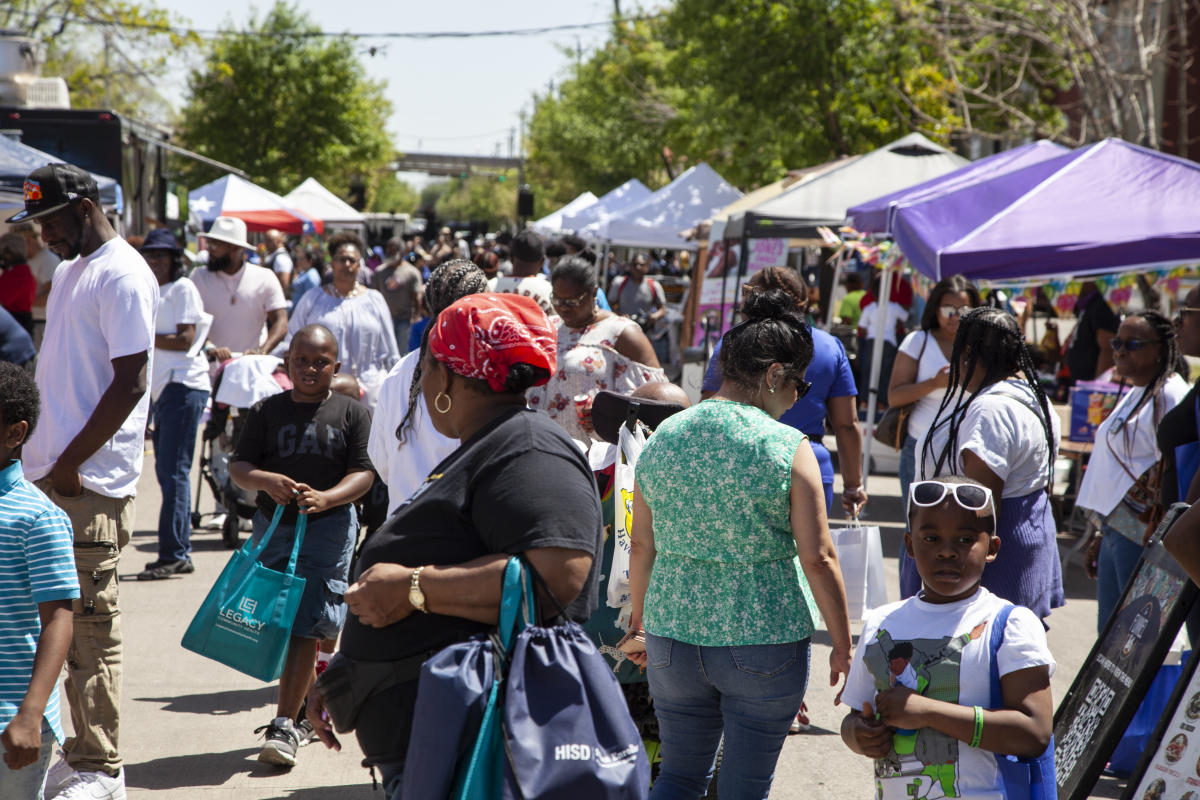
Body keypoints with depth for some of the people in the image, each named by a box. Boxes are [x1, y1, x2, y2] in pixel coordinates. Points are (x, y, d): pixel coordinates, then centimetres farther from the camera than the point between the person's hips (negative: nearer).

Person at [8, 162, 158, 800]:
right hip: (48, 472, 9)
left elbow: (129, 383, -16)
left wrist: (70, 462, -15)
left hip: (90, 482, -9)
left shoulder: (122, 276, -11)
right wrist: (42, 454, 15)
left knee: (91, 627, -6)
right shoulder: (69, 270, 18)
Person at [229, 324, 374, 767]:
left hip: (329, 526, -3)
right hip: (273, 525, 3)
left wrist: (326, 498, -22)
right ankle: (307, 700, 34)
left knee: (304, 625, -10)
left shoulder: (353, 413, 2)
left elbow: (364, 473, -4)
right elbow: (238, 466, 1)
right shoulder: (266, 411, 6)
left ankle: (284, 725, -10)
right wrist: (265, 481, -21)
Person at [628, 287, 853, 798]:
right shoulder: (787, 449, -12)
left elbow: (642, 547, 8)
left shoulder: (663, 438, 2)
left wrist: (641, 623, 21)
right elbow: (818, 560, -12)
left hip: (673, 637, 4)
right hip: (763, 642, -4)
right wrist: (843, 643, -1)